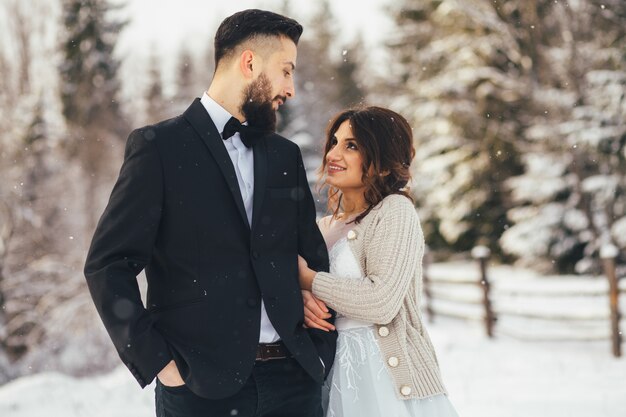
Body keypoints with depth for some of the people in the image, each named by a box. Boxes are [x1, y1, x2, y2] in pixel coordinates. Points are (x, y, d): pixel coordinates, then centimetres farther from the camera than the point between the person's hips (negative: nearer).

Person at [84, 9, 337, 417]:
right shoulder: (159, 146, -3)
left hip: (293, 378, 5)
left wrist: (322, 346, 5)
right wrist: (157, 361, -11)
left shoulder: (286, 155, 14)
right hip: (202, 383, -4)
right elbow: (107, 265, -6)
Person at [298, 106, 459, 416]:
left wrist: (307, 278, -11)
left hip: (387, 374, -6)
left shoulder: (395, 210, -9)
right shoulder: (325, 227, 11)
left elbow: (381, 303, -21)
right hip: (335, 374, 6)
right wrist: (303, 303, -10)